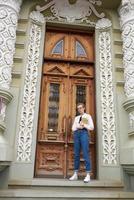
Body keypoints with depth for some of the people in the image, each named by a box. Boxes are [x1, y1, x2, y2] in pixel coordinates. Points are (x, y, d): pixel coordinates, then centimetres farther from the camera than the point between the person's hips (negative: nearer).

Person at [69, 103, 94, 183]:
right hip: (77, 134, 4)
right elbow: (73, 128, 14)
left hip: (84, 133, -4)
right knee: (76, 154, 0)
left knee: (86, 154, -13)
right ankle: (75, 174, 3)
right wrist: (79, 126, -4)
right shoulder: (76, 118, 24)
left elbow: (92, 127, 4)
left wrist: (84, 125, -9)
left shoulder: (88, 116, 13)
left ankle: (88, 175, -14)